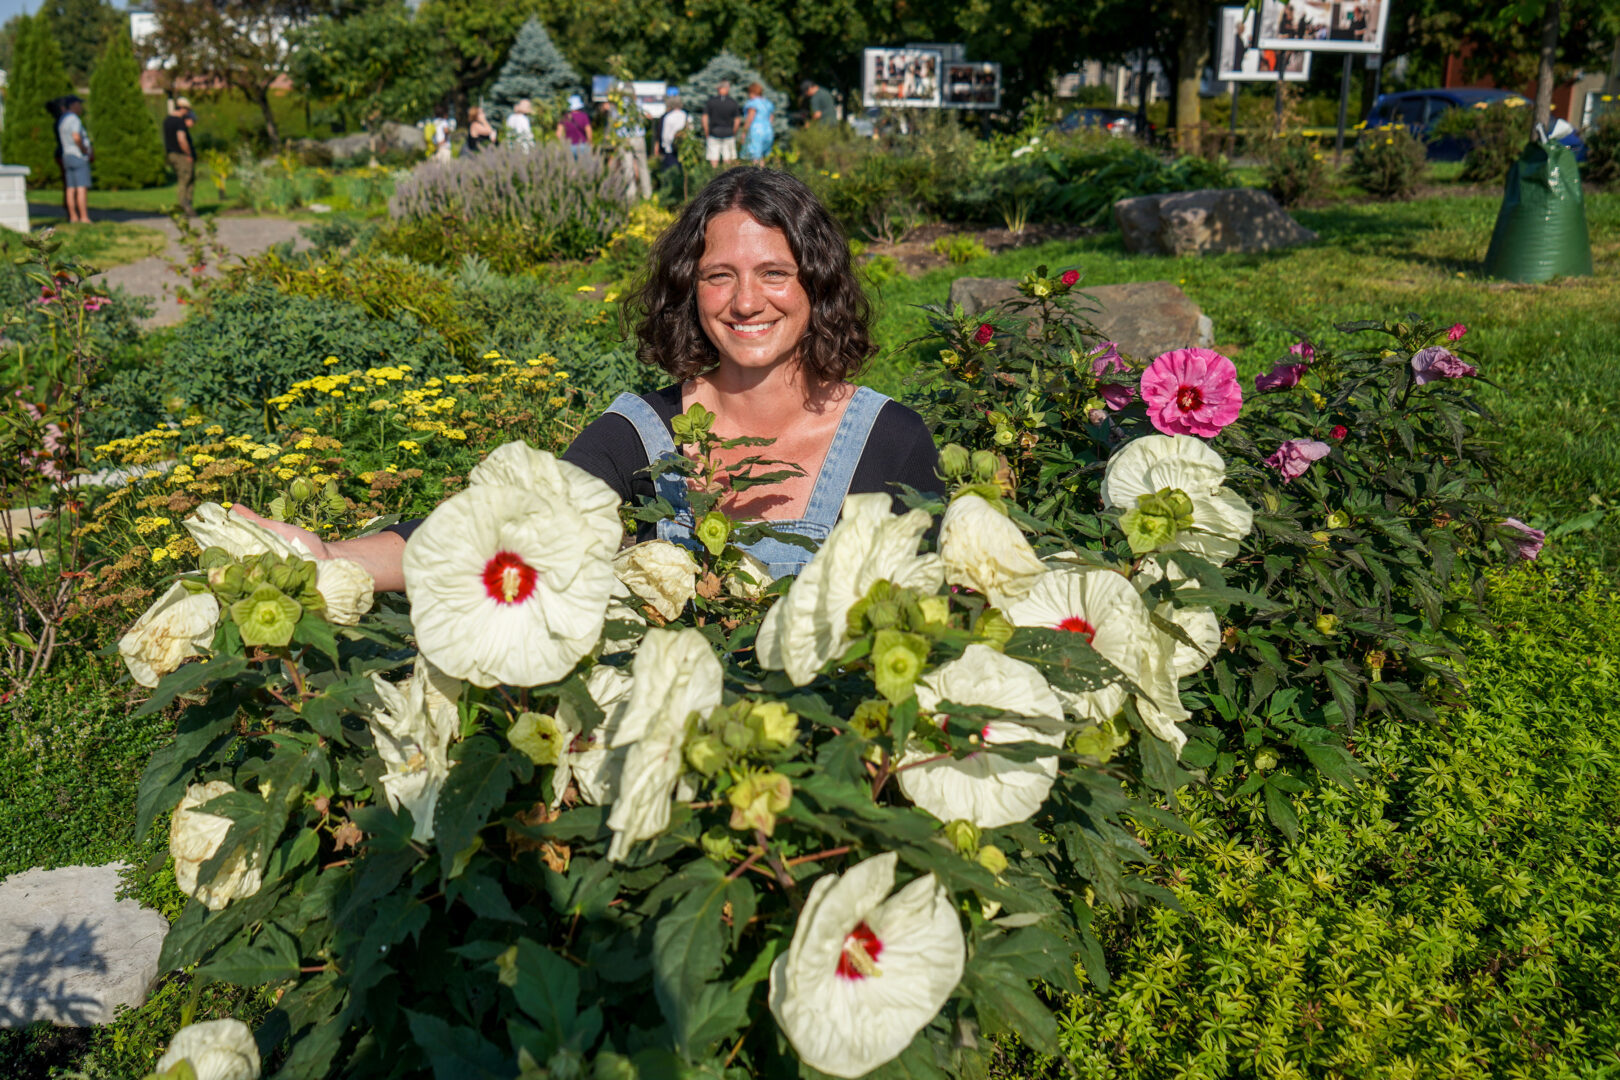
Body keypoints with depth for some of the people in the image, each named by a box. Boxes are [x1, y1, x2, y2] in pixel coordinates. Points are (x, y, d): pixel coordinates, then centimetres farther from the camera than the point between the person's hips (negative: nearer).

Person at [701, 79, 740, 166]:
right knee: (728, 159, 6)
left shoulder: (710, 101, -4)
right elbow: (736, 120, -1)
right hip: (728, 134, 0)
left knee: (714, 159, 3)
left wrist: (707, 134, 3)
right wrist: (734, 135, 10)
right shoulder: (733, 102, -3)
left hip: (714, 134, 0)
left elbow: (705, 118, -5)